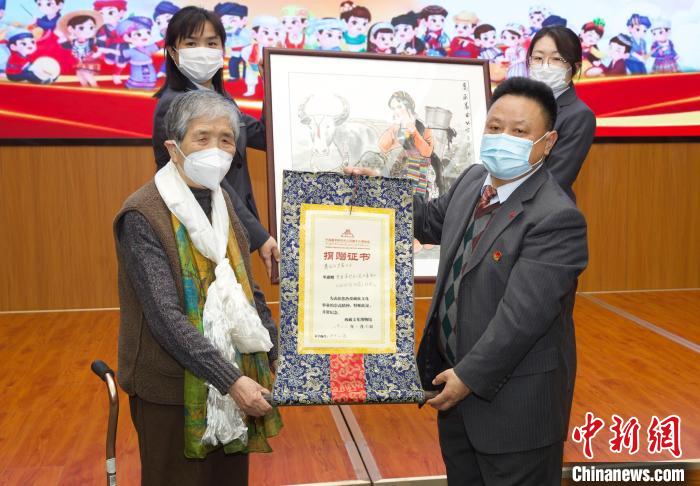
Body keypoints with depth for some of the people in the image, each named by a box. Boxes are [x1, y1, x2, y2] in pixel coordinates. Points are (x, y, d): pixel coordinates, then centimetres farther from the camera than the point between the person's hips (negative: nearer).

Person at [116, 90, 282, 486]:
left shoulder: (222, 201, 5)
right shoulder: (143, 216, -17)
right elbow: (165, 318, -23)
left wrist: (277, 355, 3)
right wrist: (230, 380, -26)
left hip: (236, 378, 7)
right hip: (175, 392, -6)